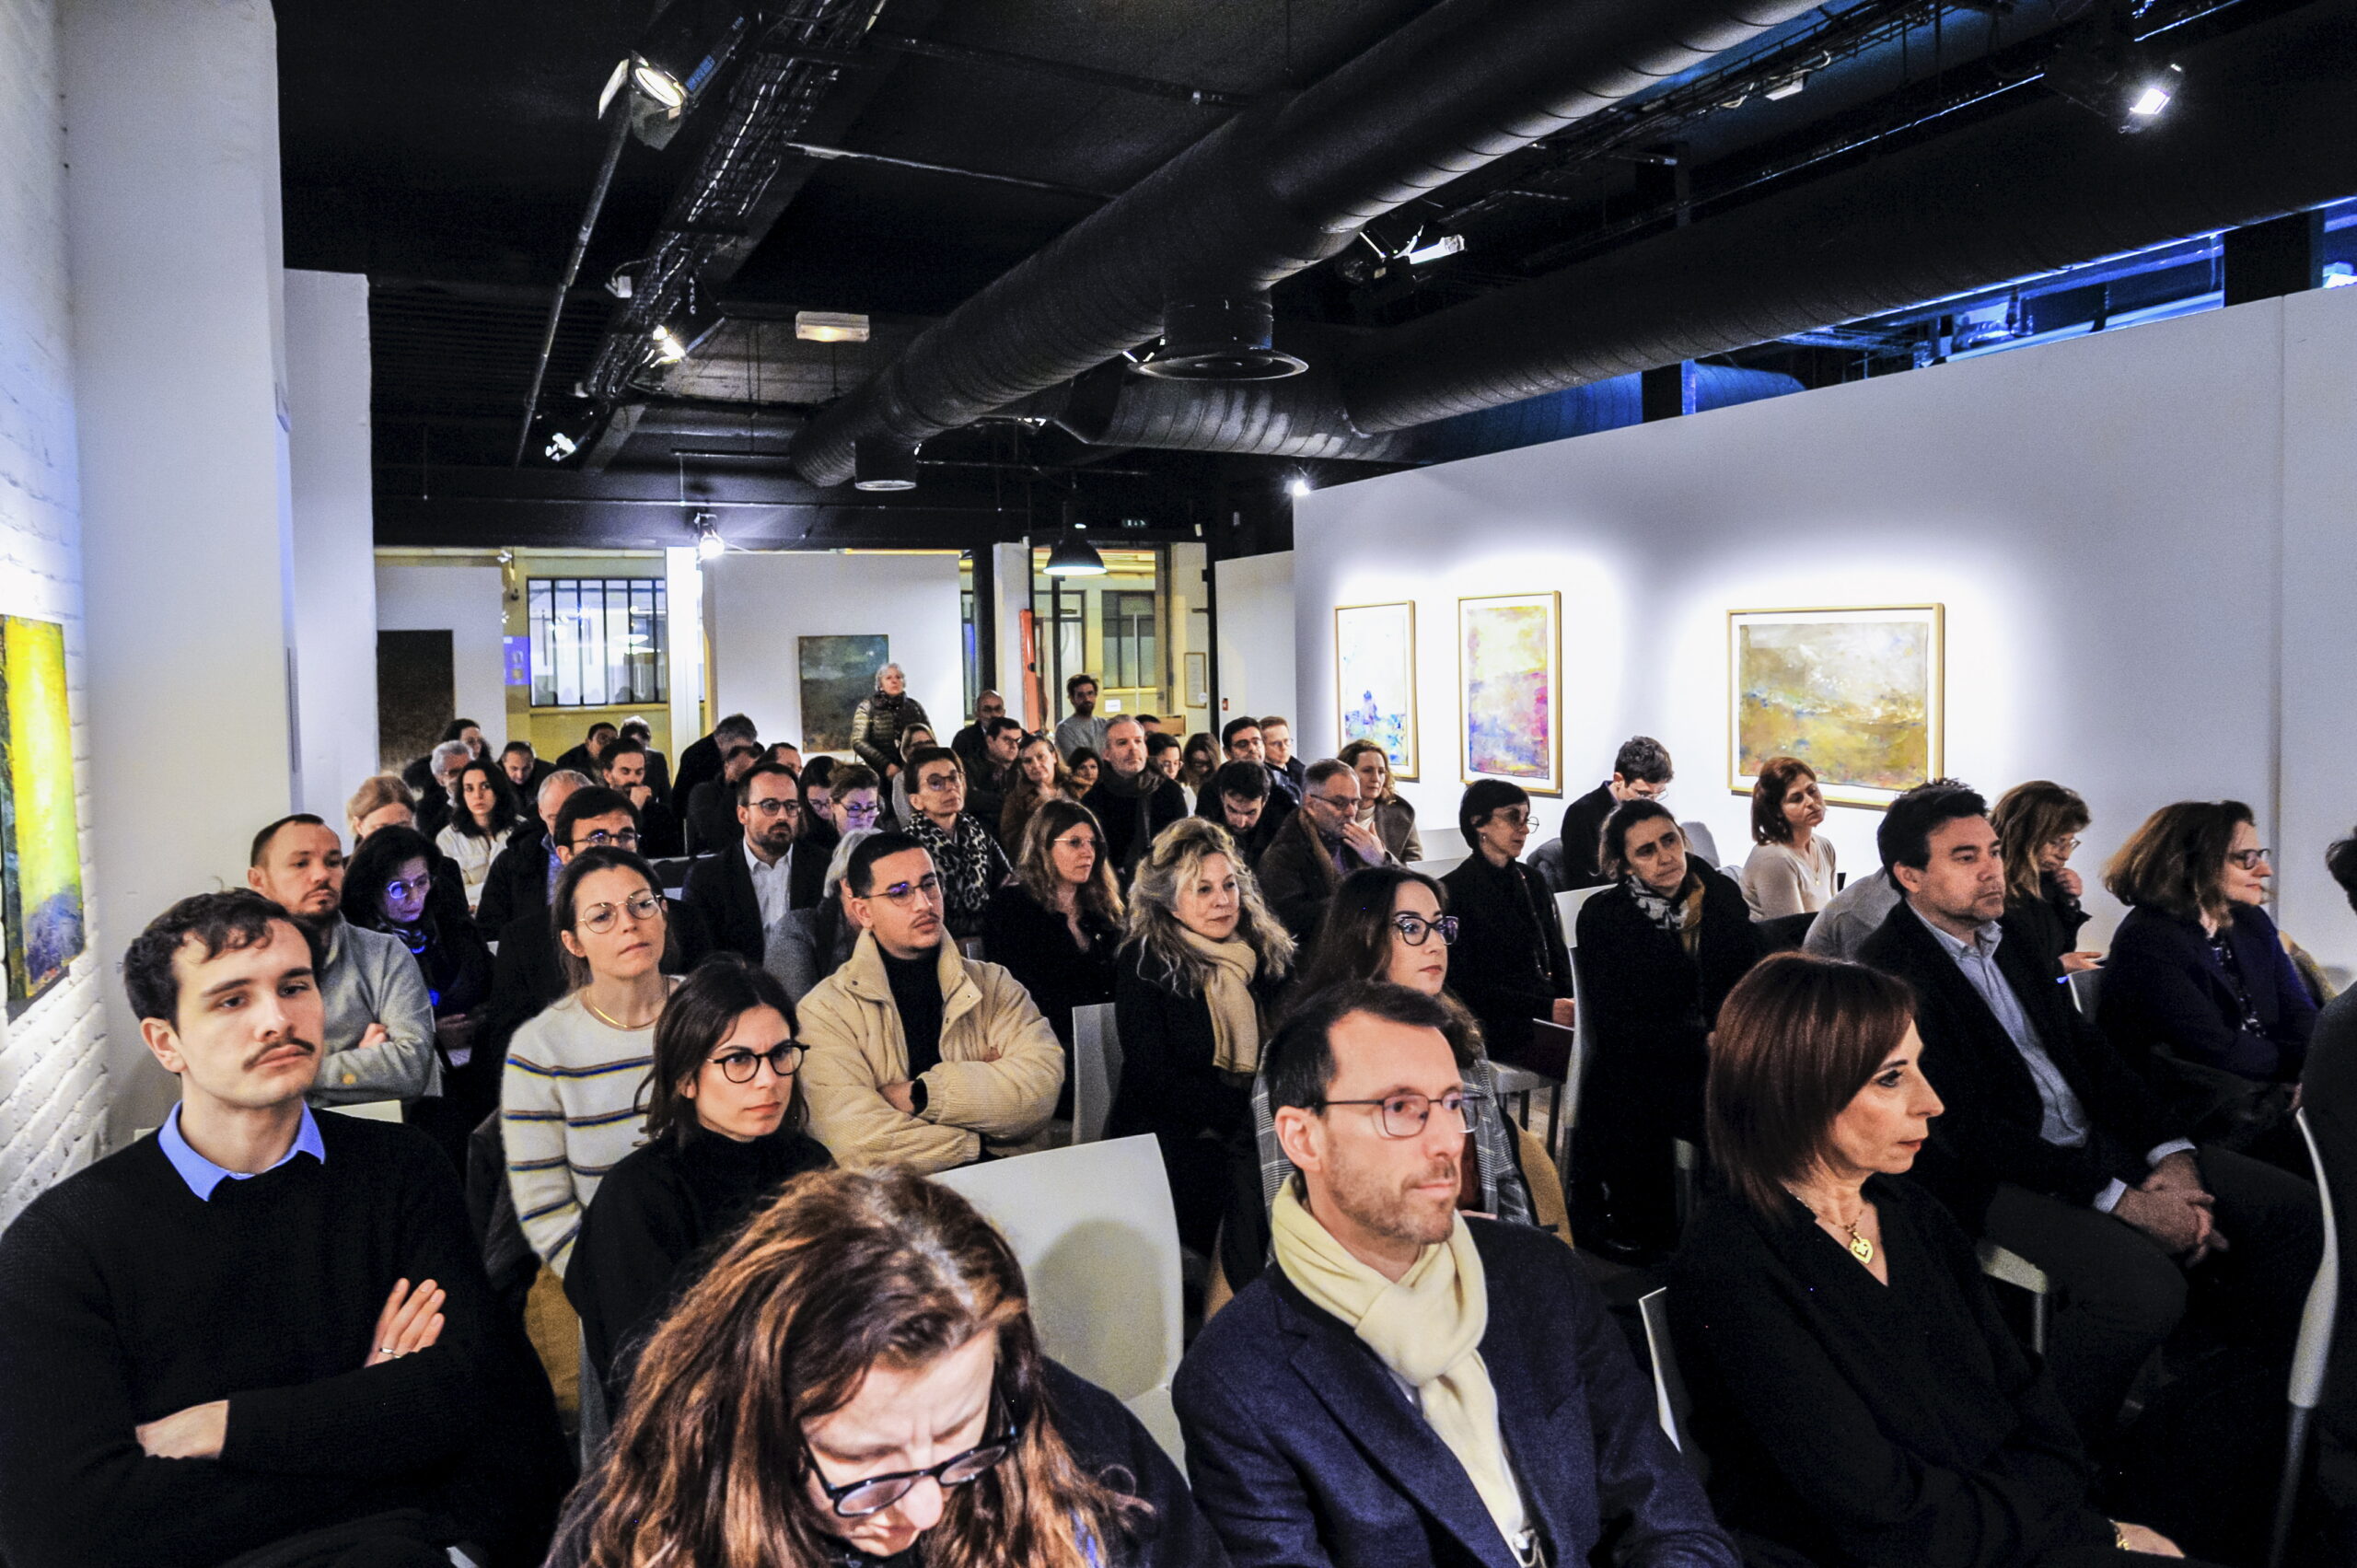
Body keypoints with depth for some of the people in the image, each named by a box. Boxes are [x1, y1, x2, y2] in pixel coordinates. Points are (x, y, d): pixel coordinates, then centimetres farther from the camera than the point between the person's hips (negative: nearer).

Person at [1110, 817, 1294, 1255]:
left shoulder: (1268, 951, 13)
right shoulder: (1144, 963, -1)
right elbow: (1154, 1080, -8)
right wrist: (1245, 1106, -18)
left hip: (1261, 1132, 5)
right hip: (1167, 1134, -4)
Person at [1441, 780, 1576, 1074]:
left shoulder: (1532, 881, 19)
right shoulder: (1453, 891, -2)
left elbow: (1558, 956, 19)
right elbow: (1469, 986, -6)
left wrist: (1570, 1005, -4)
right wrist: (1546, 1009, -14)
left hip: (1553, 1012, 6)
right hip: (1503, 1028, -6)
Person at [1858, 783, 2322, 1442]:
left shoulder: (2014, 935, 11)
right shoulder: (1888, 974, -16)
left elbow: (2087, 1048, 12)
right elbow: (1965, 1127, -19)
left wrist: (2172, 1156, -3)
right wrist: (2118, 1198, -19)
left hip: (2094, 1141, 9)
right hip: (1994, 1178, -8)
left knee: (2292, 1206, 0)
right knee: (2143, 1284, -30)